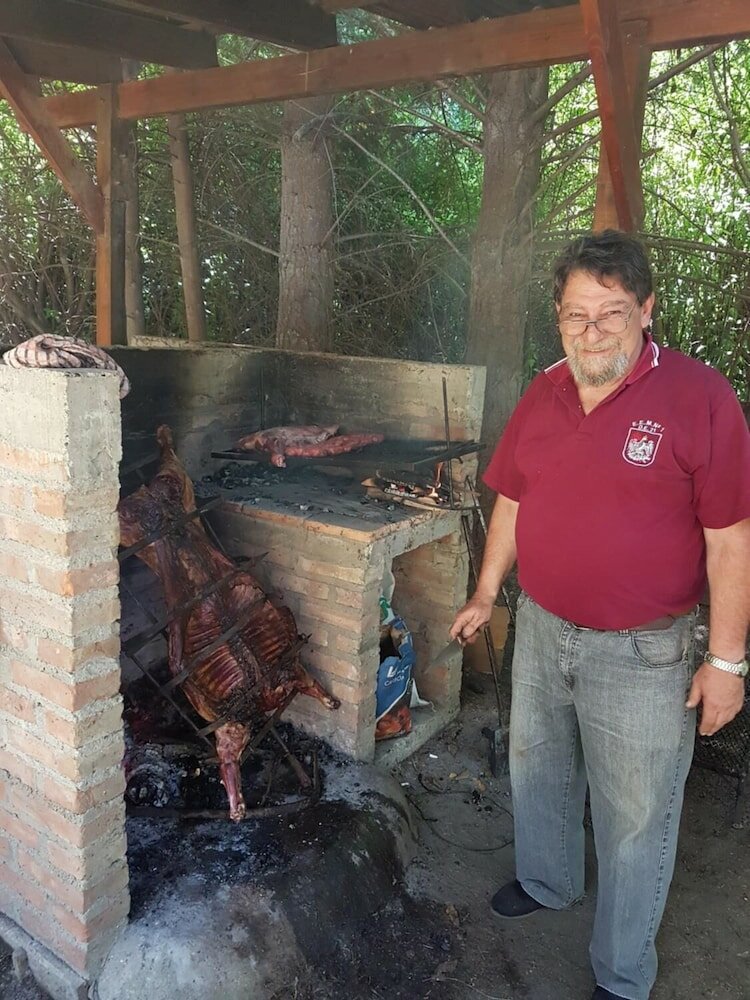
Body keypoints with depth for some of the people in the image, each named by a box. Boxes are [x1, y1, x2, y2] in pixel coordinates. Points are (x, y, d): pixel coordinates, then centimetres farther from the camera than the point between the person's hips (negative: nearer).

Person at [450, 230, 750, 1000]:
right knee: (538, 773, 25)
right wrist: (486, 595, 13)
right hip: (541, 631, 6)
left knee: (634, 819, 11)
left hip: (641, 654, -5)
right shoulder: (542, 395, 1)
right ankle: (546, 881, 53)